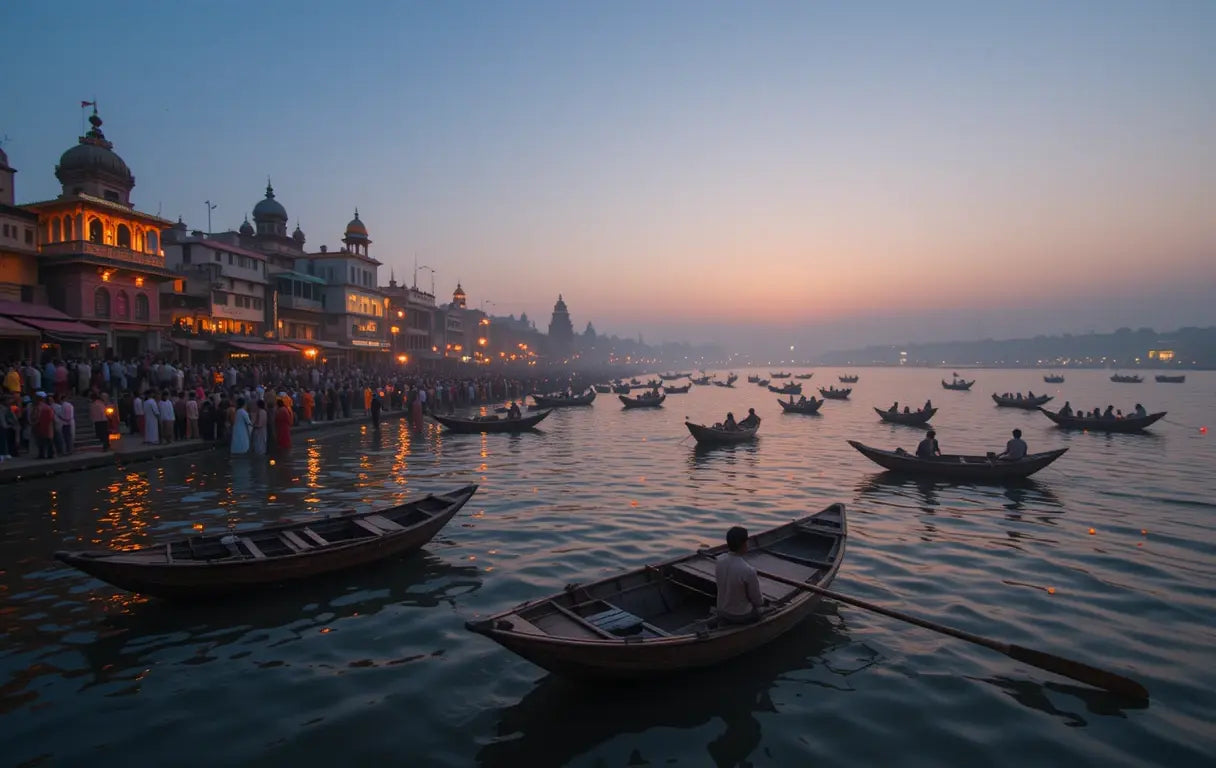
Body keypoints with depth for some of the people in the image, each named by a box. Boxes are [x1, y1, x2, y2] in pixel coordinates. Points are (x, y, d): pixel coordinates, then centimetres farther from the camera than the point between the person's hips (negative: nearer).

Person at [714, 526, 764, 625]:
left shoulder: (718, 561, -14)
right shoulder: (748, 571, -31)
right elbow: (757, 601, -16)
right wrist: (761, 601, 8)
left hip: (722, 614, 4)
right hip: (743, 616, -4)